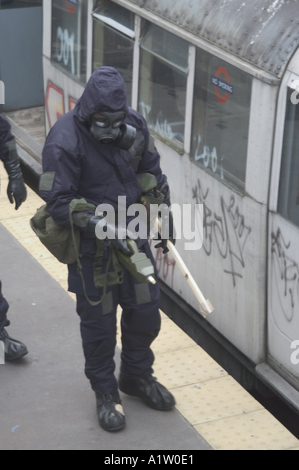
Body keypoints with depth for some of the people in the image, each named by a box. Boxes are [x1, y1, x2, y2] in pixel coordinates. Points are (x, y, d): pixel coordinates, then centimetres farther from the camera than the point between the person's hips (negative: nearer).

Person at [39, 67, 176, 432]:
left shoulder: (134, 124, -6)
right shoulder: (64, 141, -23)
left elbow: (152, 172, 11)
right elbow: (58, 202, -22)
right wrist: (99, 225, -32)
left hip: (133, 236, 5)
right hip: (91, 248, -5)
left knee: (145, 310, 15)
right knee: (98, 320, 8)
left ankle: (137, 376, 39)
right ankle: (105, 392, 29)